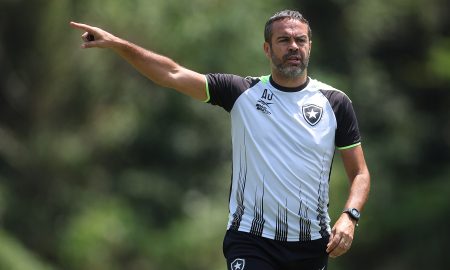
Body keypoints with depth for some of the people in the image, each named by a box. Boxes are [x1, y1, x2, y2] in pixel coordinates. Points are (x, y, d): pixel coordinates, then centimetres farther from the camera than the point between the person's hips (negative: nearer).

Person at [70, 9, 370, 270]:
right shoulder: (243, 92, 2)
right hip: (251, 241, -2)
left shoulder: (335, 103, 3)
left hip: (313, 244, 2)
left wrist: (349, 217, -11)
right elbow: (173, 74, -2)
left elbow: (360, 173, 7)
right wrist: (117, 43, -10)